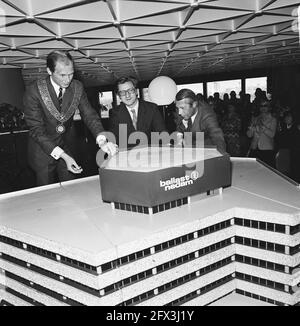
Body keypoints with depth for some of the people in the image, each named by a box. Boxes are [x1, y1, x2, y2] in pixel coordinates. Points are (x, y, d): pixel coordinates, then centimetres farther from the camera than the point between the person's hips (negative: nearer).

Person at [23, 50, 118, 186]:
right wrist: (63, 156, -32)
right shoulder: (34, 91, -22)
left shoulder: (77, 87, -9)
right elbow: (36, 129, -23)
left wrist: (102, 140, -31)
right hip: (43, 150, -3)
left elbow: (89, 115, -10)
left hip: (67, 148, 4)